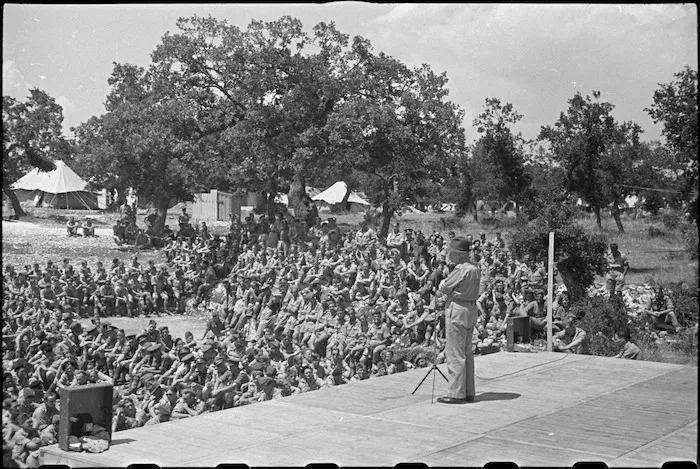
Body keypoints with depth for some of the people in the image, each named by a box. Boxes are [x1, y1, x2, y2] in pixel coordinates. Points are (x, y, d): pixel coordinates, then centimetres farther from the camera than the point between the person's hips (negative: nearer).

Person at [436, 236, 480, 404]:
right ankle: (469, 392, 21)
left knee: (455, 353, -3)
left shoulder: (461, 269, -17)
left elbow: (444, 288, -12)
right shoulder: (475, 269, 11)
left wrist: (442, 283, 8)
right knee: (467, 353, 15)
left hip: (457, 309, -9)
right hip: (471, 309, 9)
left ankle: (456, 394, 0)